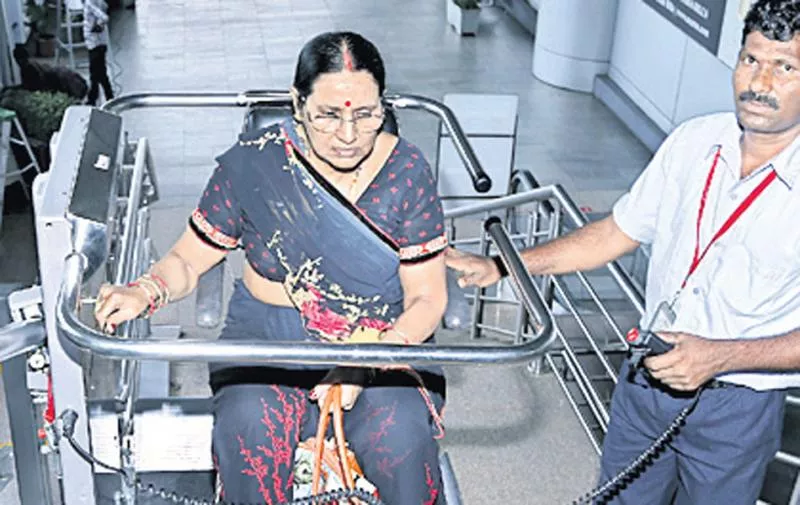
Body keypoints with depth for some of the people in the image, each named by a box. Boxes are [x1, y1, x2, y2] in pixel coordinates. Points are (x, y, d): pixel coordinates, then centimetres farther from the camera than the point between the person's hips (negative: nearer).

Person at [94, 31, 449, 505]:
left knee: (400, 437, -30)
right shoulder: (252, 164, -7)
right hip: (268, 336, 1)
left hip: (387, 341, 0)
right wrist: (145, 292, -19)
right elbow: (189, 258, 4)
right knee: (248, 429, -31)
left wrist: (367, 361, -22)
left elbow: (428, 298, -6)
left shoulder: (407, 171, -8)